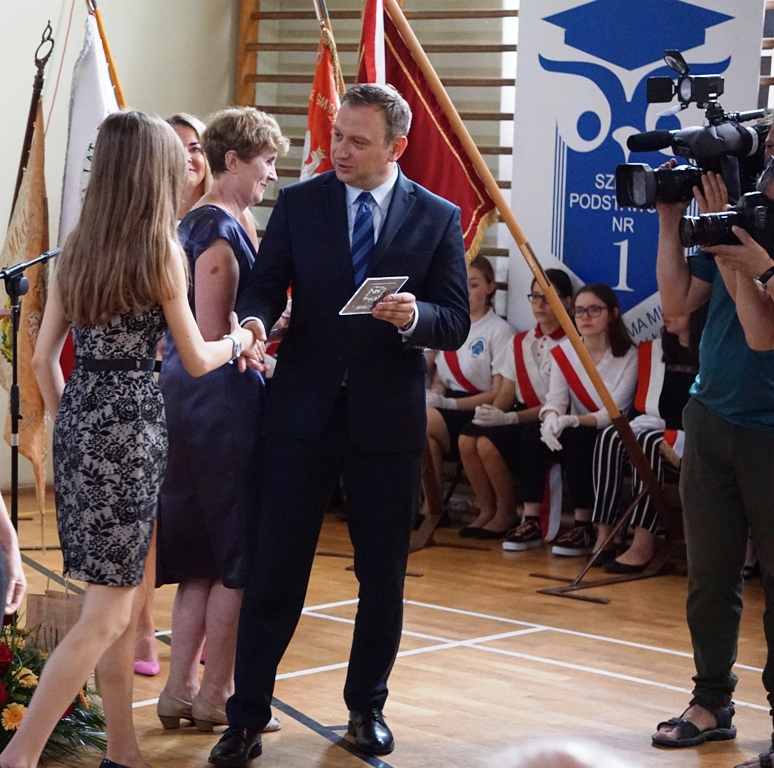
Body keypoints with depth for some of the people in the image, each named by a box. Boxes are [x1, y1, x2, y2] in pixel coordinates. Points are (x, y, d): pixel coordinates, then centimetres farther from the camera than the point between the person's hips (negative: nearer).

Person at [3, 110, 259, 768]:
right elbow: (197, 360, -1)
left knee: (125, 593, 16)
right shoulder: (160, 250, -9)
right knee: (107, 612, -3)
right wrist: (240, 341, 18)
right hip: (130, 424, -7)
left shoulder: (79, 247, 7)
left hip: (77, 419, 7)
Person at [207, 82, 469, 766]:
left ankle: (367, 706, 25)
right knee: (275, 567, 0)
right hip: (305, 410, 0)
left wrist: (413, 316, -22)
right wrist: (255, 321, -24)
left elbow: (456, 321, -1)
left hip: (388, 419, 0)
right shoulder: (299, 204, 3)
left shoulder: (438, 218, 1)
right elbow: (265, 286, -1)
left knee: (383, 574, 9)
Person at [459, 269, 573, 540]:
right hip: (519, 417, 6)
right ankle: (487, 510, -6)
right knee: (467, 438, -21)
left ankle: (507, 514, -7)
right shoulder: (520, 342, 14)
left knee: (489, 443, -28)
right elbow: (506, 393, 10)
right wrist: (492, 412, -13)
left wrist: (511, 418, -24)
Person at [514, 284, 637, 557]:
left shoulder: (628, 356, -10)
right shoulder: (564, 352, 3)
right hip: (576, 433, 4)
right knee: (533, 433, -25)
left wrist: (572, 421, -33)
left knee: (575, 441, -34)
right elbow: (555, 399, -7)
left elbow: (614, 412, -17)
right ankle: (531, 521, -24)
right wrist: (551, 418, -32)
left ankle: (584, 528, -26)